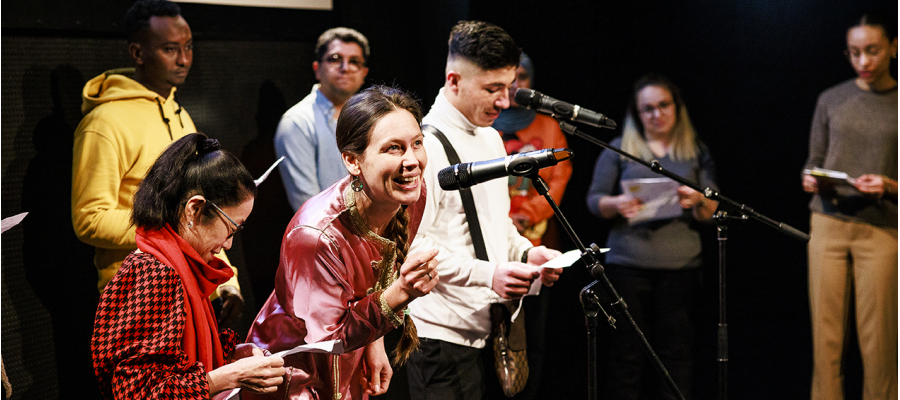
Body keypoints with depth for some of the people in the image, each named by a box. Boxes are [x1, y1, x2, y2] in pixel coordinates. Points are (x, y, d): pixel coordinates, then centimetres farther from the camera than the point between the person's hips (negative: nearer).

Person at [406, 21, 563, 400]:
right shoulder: (426, 146, -15)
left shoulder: (491, 139, 16)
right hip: (444, 336, -9)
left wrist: (525, 253, 7)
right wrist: (488, 273, -26)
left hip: (490, 327, 9)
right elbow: (412, 244, -21)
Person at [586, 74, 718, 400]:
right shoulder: (619, 149, 10)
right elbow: (594, 199, 8)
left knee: (676, 352, -1)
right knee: (628, 351, -1)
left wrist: (697, 201, -13)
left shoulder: (696, 152, 14)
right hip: (628, 265, -1)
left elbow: (712, 212, 10)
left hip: (681, 266, 1)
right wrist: (617, 204, -14)